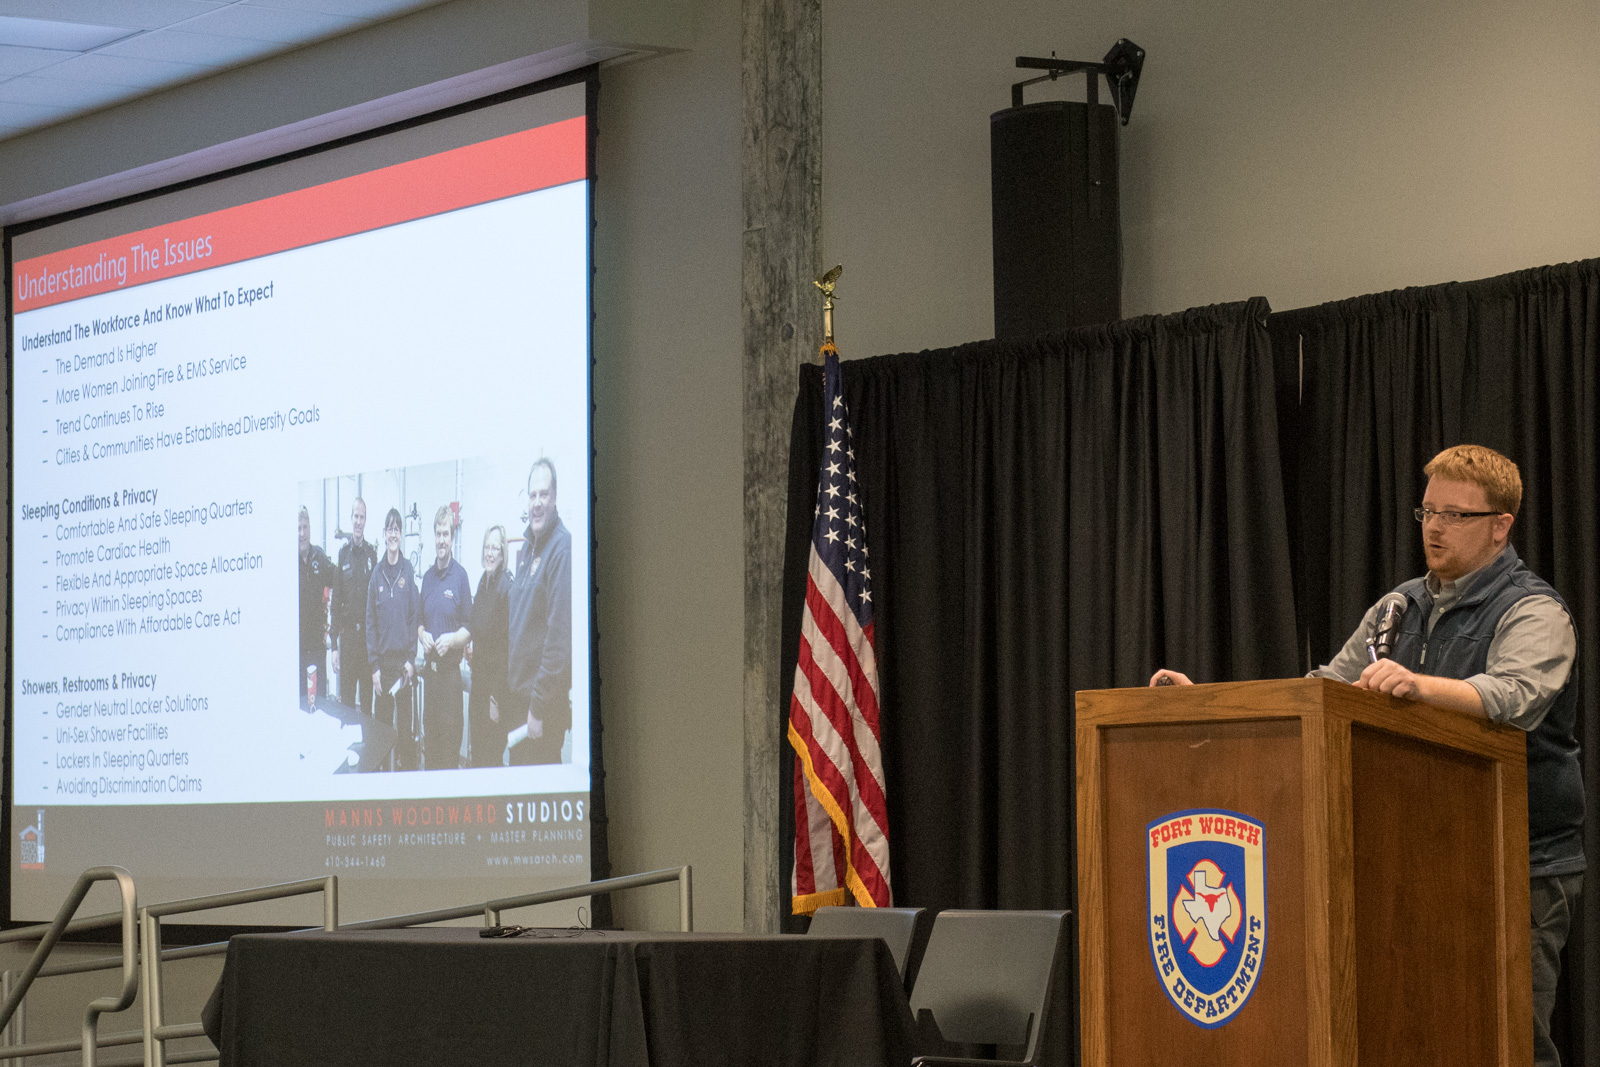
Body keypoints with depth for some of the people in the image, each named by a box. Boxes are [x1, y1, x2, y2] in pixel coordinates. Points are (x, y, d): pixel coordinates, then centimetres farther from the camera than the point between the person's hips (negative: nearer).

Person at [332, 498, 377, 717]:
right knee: (346, 698, 1)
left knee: (367, 699, 5)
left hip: (368, 633, 0)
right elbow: (335, 601, 3)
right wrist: (334, 645, -2)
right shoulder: (342, 553, 3)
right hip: (347, 632, 0)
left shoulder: (372, 554, 5)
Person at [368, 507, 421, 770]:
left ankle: (407, 769, 8)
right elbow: (370, 622, 4)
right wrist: (374, 666, -2)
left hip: (403, 660, -2)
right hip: (382, 660, 2)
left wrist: (411, 658, -7)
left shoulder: (408, 571, 1)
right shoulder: (377, 574, 4)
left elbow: (415, 616, 1)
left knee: (406, 727, 1)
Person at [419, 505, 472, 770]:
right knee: (429, 733, 9)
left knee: (450, 736, -4)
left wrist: (452, 640, -19)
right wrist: (422, 635, -1)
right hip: (429, 668, 6)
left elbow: (470, 628, -3)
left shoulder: (460, 576, -4)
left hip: (451, 670, -6)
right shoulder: (427, 577, 13)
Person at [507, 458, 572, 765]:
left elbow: (560, 637, -22)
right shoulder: (526, 547, 13)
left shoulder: (562, 549, -17)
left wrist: (540, 707, -21)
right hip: (517, 695, 9)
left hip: (546, 705, -9)